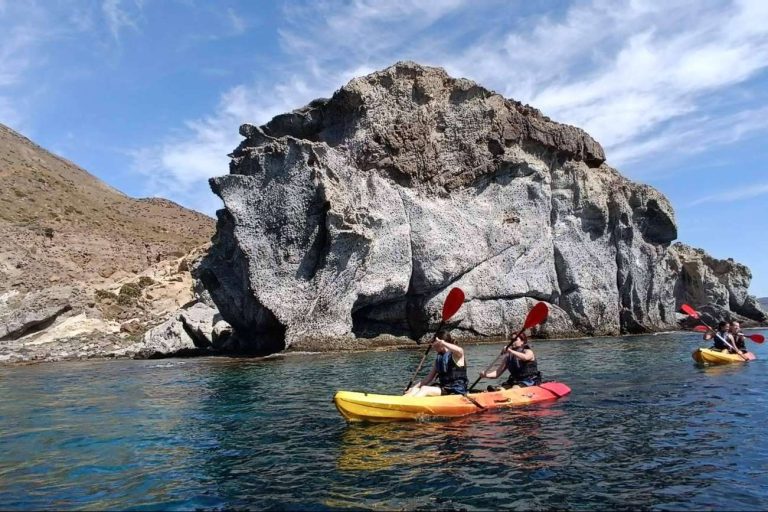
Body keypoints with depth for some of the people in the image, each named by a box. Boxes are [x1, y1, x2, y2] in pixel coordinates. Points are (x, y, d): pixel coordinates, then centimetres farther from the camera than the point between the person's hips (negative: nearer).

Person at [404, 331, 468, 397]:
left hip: (456, 391, -7)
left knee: (425, 389, -25)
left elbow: (460, 351, -34)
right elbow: (429, 378, 13)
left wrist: (442, 342, -31)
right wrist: (414, 387, 1)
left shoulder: (455, 356, -7)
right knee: (415, 390, -11)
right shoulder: (439, 358, 14)